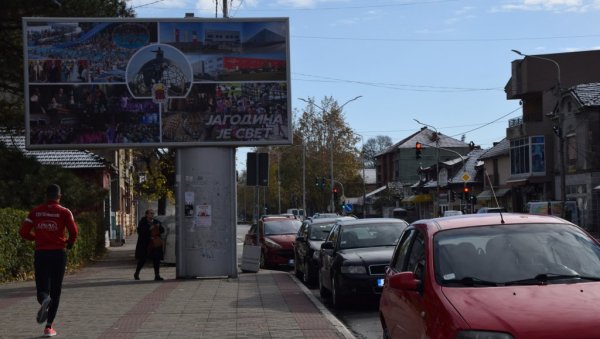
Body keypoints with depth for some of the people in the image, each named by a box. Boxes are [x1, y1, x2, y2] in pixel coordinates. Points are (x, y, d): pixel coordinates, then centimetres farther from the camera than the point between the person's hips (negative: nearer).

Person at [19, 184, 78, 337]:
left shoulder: (36, 211, 5)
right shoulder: (64, 212, -3)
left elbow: (23, 232, 1)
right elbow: (74, 232, -11)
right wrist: (69, 243, 9)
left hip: (40, 254, 2)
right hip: (58, 254, -2)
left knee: (42, 288, 8)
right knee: (55, 290, 8)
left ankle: (44, 300, -29)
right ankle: (49, 326, 5)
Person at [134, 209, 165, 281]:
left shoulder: (156, 222, 10)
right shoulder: (142, 222, -4)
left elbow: (162, 231, 11)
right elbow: (139, 231, -16)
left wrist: (159, 227, -10)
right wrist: (149, 229, -24)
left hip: (155, 243, 4)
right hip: (144, 244, -4)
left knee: (156, 259, -3)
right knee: (142, 259, 4)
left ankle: (157, 275, 1)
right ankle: (136, 274, 23)